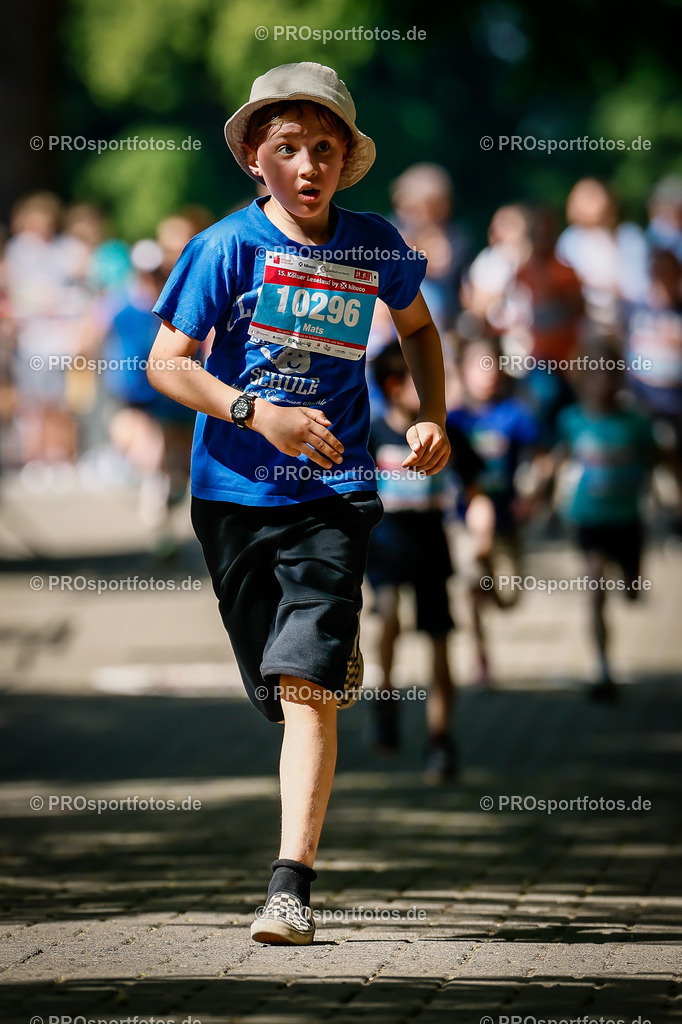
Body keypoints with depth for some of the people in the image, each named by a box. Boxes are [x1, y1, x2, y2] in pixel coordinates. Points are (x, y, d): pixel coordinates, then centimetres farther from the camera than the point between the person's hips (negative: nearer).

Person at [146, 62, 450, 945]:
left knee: (305, 683, -17)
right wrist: (259, 415, -19)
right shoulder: (229, 246, -5)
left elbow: (416, 325, 24)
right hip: (235, 491, 1)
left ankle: (291, 888, -20)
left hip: (333, 493, -1)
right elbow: (166, 362, -6)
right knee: (282, 690, 10)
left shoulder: (375, 247, 3)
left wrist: (433, 418, 9)